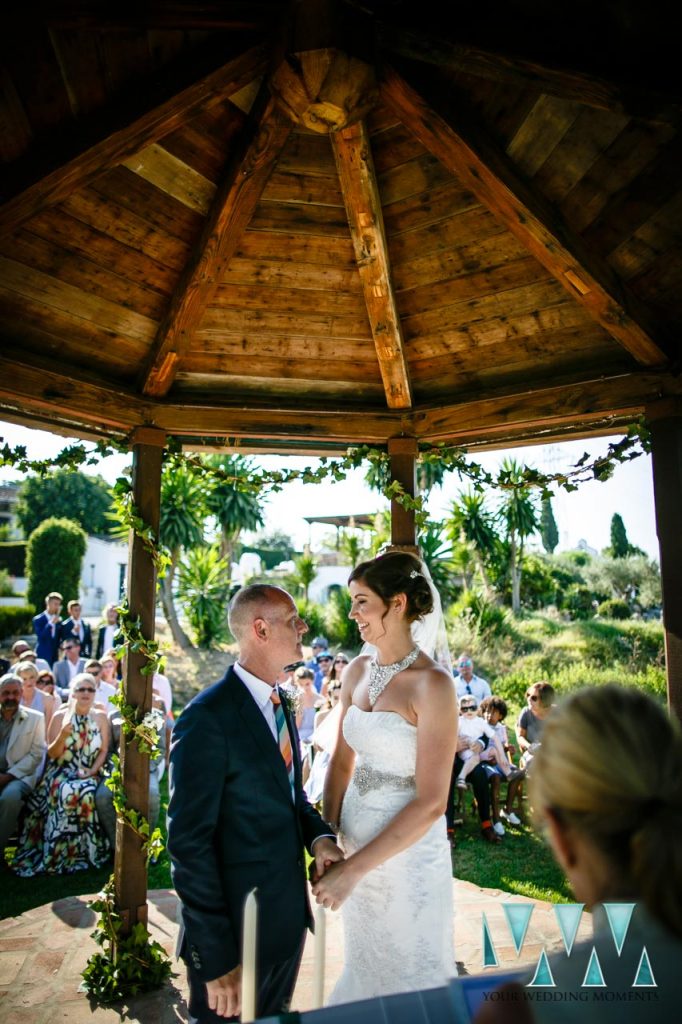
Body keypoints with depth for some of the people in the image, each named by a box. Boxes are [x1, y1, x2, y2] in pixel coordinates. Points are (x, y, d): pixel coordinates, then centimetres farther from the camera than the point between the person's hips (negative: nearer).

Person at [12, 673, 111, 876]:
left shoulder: (100, 717, 2)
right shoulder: (60, 716, -1)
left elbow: (104, 750, 5)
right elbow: (52, 754, -1)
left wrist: (92, 771, -12)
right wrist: (63, 734, -19)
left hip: (88, 775, 1)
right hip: (61, 773, -1)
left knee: (84, 793, -31)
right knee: (67, 793, -32)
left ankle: (81, 851, -11)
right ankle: (57, 851, -15)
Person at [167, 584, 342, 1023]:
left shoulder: (281, 706, 4)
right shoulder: (207, 718, -23)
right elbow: (189, 844, -21)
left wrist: (319, 835, -6)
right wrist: (217, 958, -18)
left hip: (289, 918, 8)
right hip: (235, 930, -7)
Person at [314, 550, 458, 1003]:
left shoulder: (432, 683, -21)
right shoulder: (357, 671, -1)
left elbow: (431, 802, -21)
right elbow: (342, 762, 5)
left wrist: (353, 868, -19)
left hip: (407, 853, -6)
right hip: (357, 843, 6)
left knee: (408, 974, 17)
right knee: (363, 968, 25)